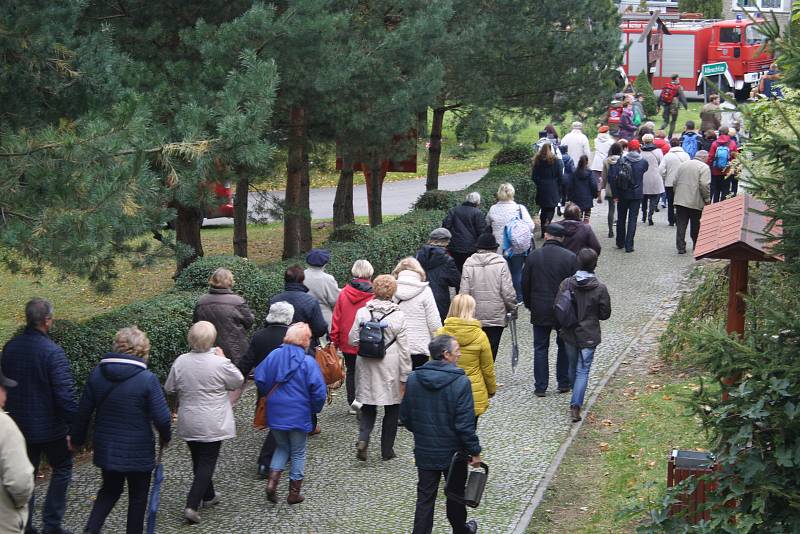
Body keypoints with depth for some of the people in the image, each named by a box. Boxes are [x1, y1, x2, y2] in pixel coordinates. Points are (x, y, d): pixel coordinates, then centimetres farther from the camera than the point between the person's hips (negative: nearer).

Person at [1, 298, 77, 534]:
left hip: (20, 424, 5)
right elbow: (65, 394, -22)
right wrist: (75, 428, -15)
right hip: (49, 426, -5)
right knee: (62, 469, 13)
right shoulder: (52, 352, -21)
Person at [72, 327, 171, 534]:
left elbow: (83, 412, 3)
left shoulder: (97, 374, -4)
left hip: (105, 448, 4)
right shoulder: (147, 379, -18)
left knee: (109, 489, 23)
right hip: (137, 452, -4)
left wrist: (78, 439, 17)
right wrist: (165, 437, 4)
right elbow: (162, 418, -16)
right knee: (138, 496, 14)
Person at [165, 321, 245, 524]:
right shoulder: (220, 363, -18)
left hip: (188, 422, 4)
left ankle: (208, 496, 36)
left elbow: (169, 389, 4)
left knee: (198, 460, 20)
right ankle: (192, 505, -8)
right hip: (212, 425, -4)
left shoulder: (180, 361, -7)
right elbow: (238, 382, -2)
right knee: (207, 463, 2)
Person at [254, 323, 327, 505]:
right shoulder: (308, 362, -14)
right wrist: (315, 408, 3)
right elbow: (319, 390, -16)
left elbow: (260, 379, -1)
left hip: (275, 413, 3)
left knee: (282, 447, 23)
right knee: (298, 453, 13)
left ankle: (272, 481, 5)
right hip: (299, 415, -3)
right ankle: (294, 492, 18)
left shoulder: (273, 355, -4)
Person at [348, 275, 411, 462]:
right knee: (392, 410, 13)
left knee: (368, 407, 14)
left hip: (367, 368, 2)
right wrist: (405, 376, -3)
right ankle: (387, 450, 18)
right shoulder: (398, 316, -10)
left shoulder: (362, 313, -6)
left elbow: (352, 340, -1)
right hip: (391, 369, -2)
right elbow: (404, 349, -9)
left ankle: (363, 439, -9)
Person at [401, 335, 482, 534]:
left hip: (424, 450, 3)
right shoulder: (460, 382, -21)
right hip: (453, 451, -3)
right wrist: (474, 451, -9)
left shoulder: (414, 379, -5)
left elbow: (405, 415, 4)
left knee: (425, 497, 10)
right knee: (455, 493, 18)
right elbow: (465, 424, -20)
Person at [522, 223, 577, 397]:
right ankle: (564, 383, 19)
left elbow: (525, 284, 1)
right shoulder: (570, 257, -9)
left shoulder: (533, 256, -4)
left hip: (540, 311, 1)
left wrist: (529, 305, 15)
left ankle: (540, 387, 9)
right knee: (564, 346, 15)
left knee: (540, 348, 8)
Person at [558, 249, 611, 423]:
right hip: (588, 336, -3)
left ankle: (576, 400, 38)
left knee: (573, 366, 21)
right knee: (583, 370, 2)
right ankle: (576, 405, -10)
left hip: (569, 334, 3)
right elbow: (605, 314, -6)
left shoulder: (566, 284, -11)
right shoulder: (600, 289, -16)